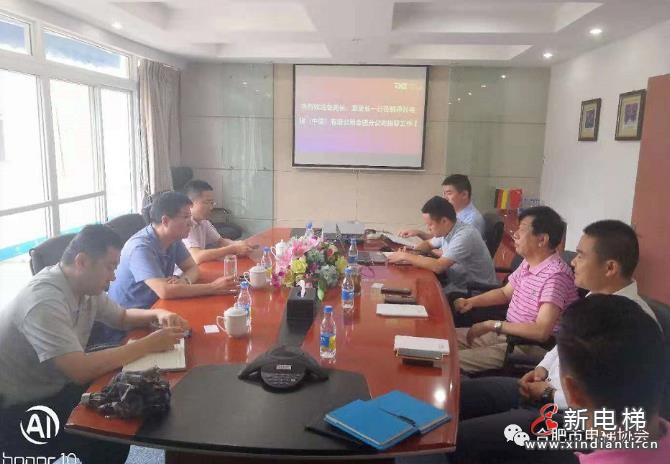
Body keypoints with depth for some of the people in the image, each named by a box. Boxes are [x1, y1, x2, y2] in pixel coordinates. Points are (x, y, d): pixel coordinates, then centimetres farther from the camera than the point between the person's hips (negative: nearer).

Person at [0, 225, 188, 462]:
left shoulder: (85, 287, -3)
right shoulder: (45, 300, -30)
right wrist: (148, 344, -28)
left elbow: (122, 317, 14)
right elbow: (81, 370, -36)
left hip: (54, 390, 8)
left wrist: (158, 314, -6)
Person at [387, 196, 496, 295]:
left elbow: (438, 267, -32)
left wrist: (406, 257, -22)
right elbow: (428, 244, 21)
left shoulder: (464, 236, -25)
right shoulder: (445, 231, 0)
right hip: (457, 282, 7)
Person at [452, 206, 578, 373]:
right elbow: (505, 293, 21)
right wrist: (471, 301, 6)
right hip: (507, 333, 9)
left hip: (530, 347, -9)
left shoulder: (555, 275, -24)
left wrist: (492, 325, -23)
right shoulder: (527, 263, 4)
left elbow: (541, 331, -30)